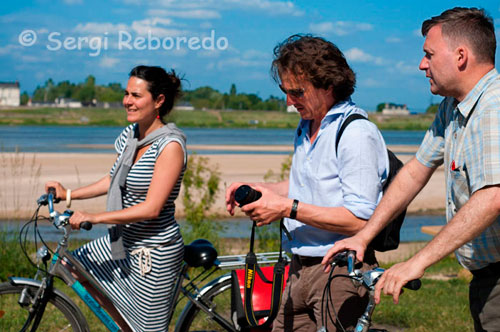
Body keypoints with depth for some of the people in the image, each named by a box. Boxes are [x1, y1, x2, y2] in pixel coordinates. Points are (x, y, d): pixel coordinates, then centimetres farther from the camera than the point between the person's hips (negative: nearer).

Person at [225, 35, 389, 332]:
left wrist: (288, 208, -21)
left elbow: (360, 220, -22)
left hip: (341, 272, -8)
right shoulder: (306, 126, 14)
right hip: (301, 268, 9)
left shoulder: (357, 134, -16)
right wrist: (257, 189, 10)